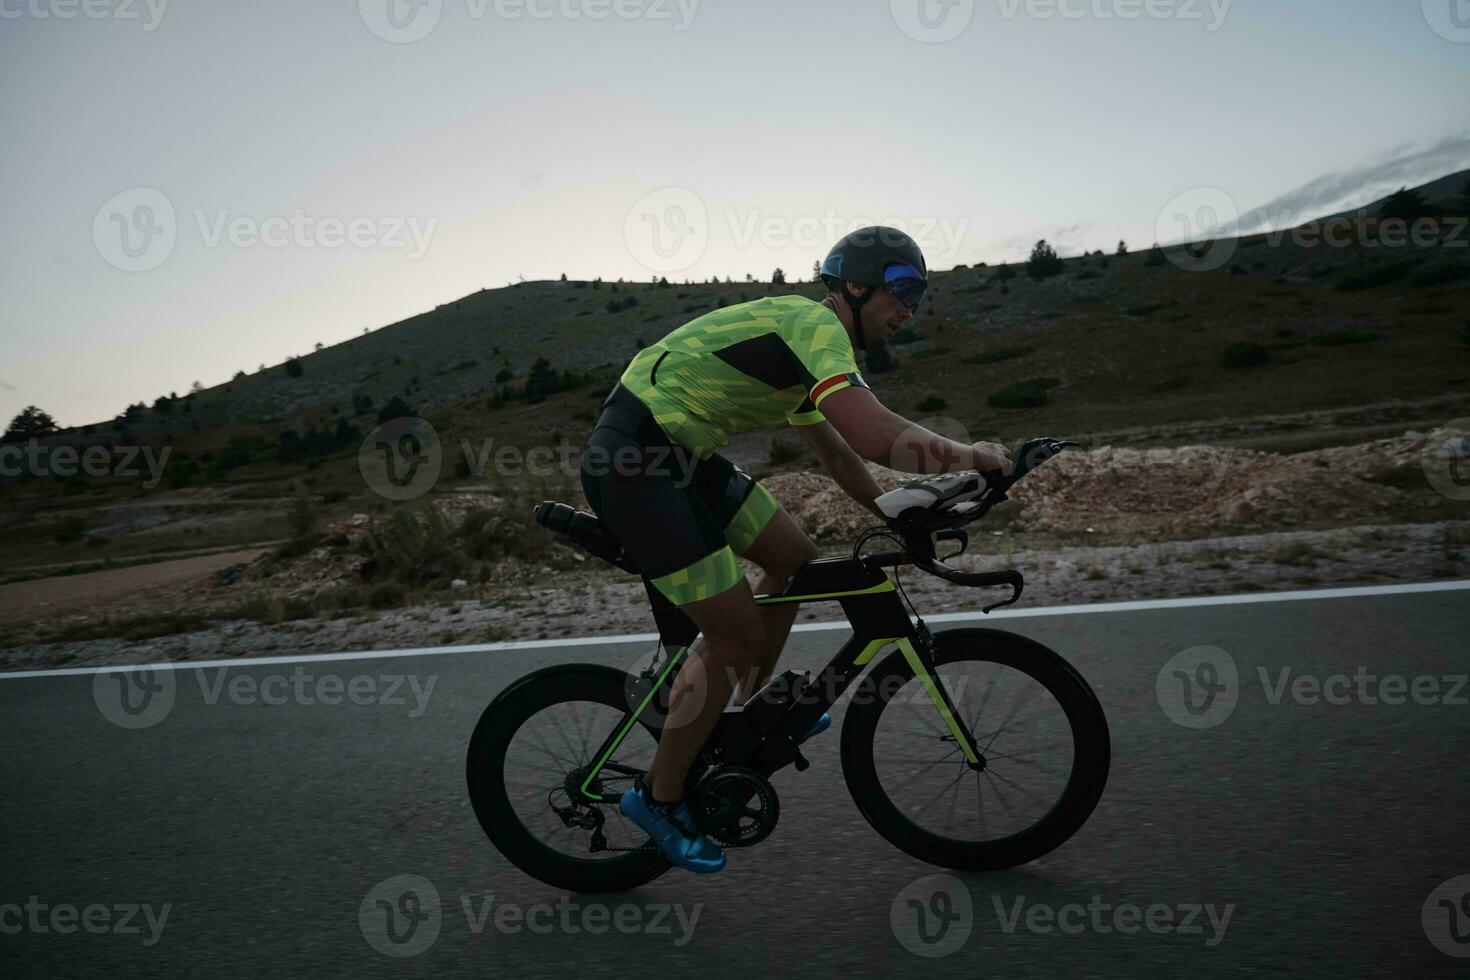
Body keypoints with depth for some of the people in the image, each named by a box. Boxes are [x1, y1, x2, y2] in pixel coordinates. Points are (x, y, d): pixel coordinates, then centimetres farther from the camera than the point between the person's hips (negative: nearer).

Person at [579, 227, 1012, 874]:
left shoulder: (801, 337, 19)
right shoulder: (817, 326, -13)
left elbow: (837, 455, 29)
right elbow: (880, 438, -28)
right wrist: (971, 454, -12)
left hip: (682, 455, 10)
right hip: (632, 461, -10)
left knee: (794, 559, 14)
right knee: (737, 636, -6)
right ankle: (660, 797, 12)